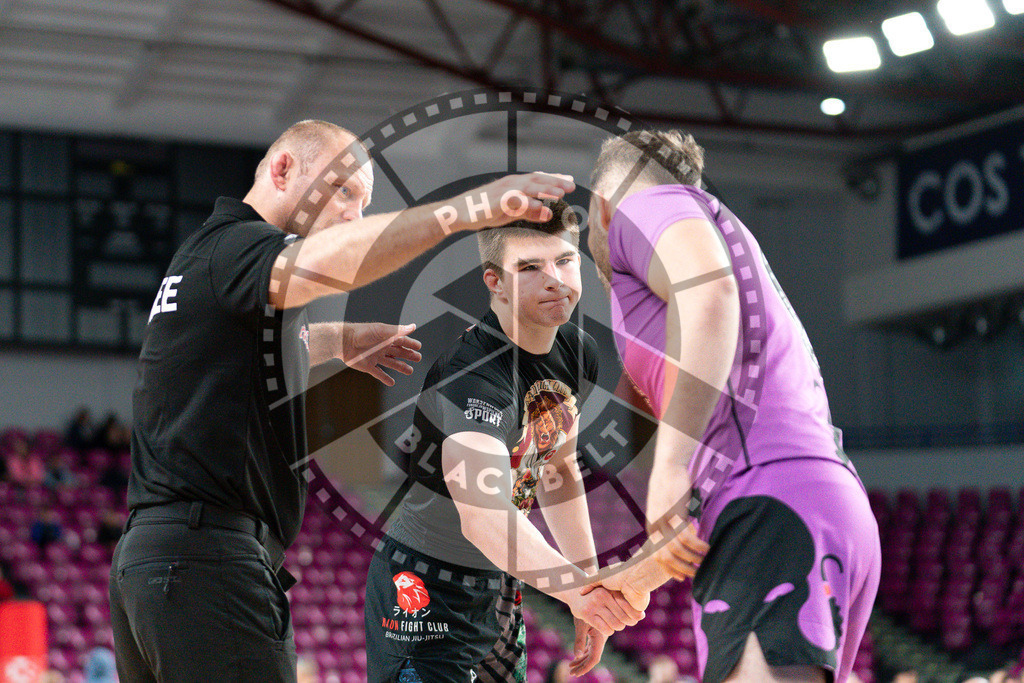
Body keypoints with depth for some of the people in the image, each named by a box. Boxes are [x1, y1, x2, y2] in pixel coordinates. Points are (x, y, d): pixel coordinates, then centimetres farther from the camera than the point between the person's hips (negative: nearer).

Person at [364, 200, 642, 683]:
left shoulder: (578, 353, -1)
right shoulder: (473, 374, -29)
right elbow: (483, 515, -43)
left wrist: (593, 581, 12)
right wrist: (576, 587, -56)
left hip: (500, 588, 9)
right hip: (425, 592, -8)